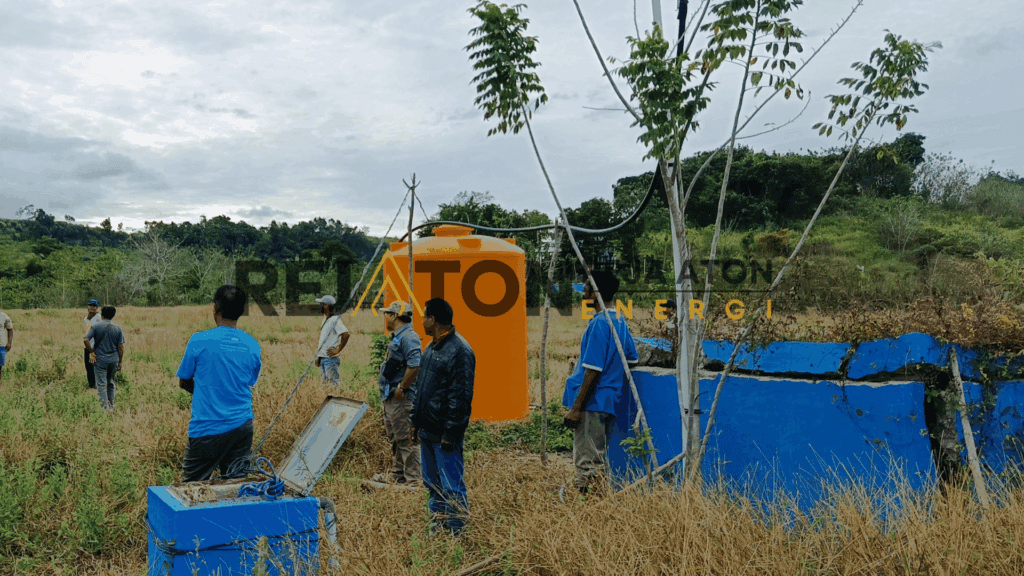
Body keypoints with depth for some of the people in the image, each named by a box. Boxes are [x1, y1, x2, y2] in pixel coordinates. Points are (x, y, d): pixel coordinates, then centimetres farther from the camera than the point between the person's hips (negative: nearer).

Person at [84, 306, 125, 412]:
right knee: (110, 383, 17)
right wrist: (120, 362, 8)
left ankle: (105, 407, -4)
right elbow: (121, 347, 1)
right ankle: (111, 406, 23)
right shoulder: (118, 329, 1)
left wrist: (91, 352, -1)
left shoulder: (96, 327, -5)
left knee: (101, 384, 1)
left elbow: (86, 340, -15)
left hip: (100, 359, -3)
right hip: (114, 359, 3)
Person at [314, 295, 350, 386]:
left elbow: (346, 335, -26)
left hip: (330, 359, -10)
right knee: (325, 382, 13)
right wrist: (318, 357, 22)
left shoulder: (335, 320, -14)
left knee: (333, 383, -11)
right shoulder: (325, 320, 17)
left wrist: (337, 350, -21)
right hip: (322, 358, 10)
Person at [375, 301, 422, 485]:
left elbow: (414, 366, -27)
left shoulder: (408, 337, -17)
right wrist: (387, 388, 19)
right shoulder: (397, 337, 17)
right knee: (394, 438, 17)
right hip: (391, 398, 11)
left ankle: (413, 478, -1)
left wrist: (401, 389, -23)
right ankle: (397, 475, 27)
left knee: (406, 439, -7)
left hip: (402, 399, -11)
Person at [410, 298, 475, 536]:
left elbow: (461, 396, -18)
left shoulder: (459, 351, -16)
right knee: (432, 483, 17)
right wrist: (415, 422, 19)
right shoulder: (432, 347, 14)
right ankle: (437, 523, 29)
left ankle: (457, 532, 7)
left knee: (451, 486, -3)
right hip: (427, 429, 9)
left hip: (444, 434, -9)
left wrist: (450, 432, -19)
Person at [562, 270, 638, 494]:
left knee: (586, 462, -3)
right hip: (610, 401, 9)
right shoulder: (620, 321, 10)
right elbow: (632, 359, 17)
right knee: (600, 458, 17)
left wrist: (576, 407, -17)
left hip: (593, 402, -9)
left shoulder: (599, 324, -17)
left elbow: (593, 371, -20)